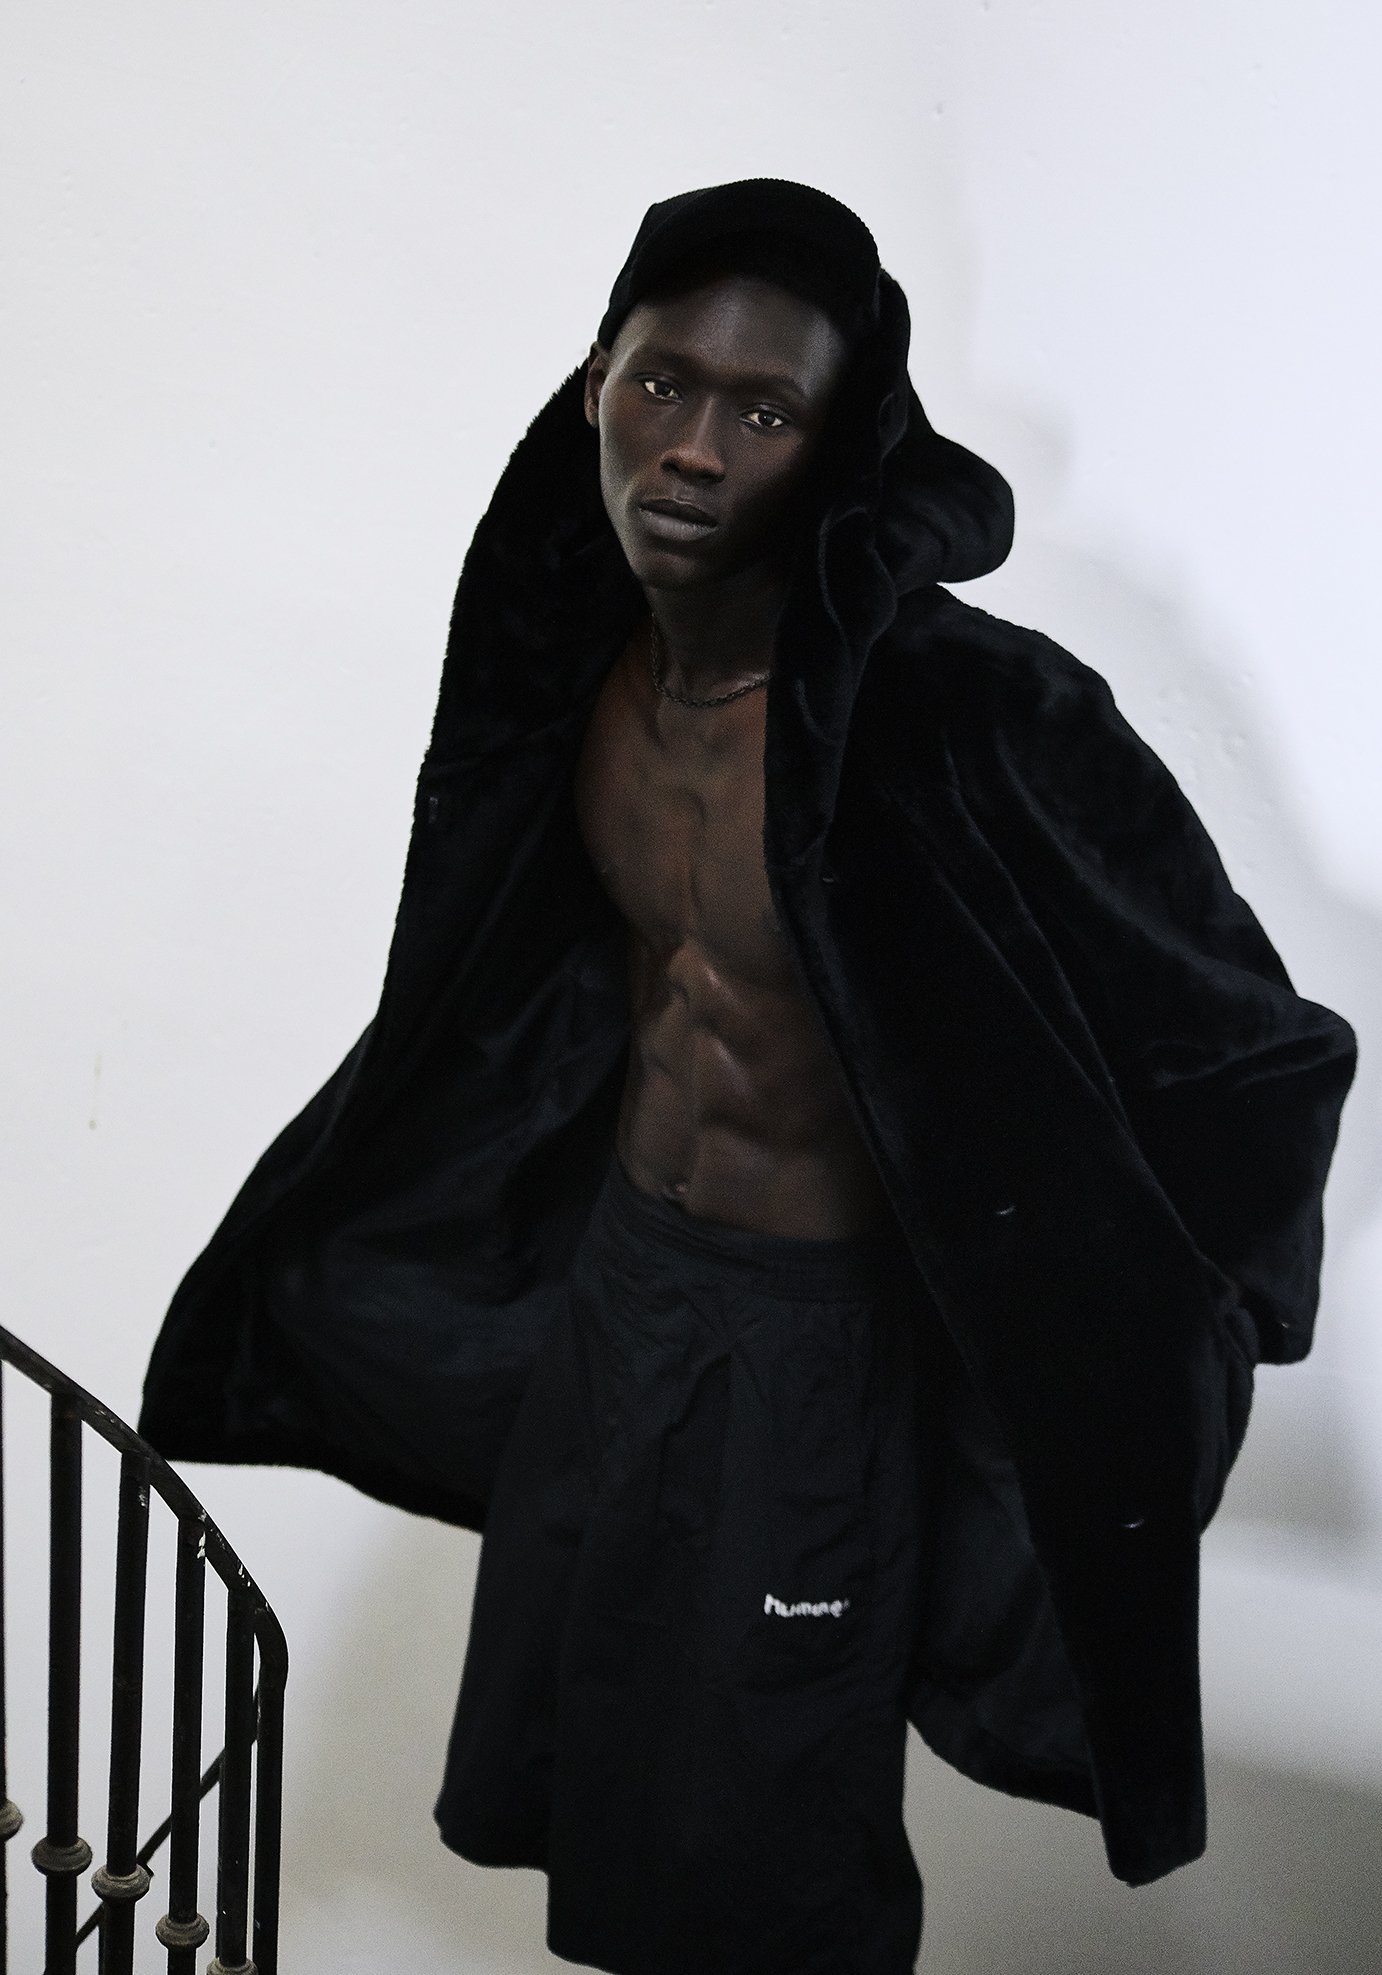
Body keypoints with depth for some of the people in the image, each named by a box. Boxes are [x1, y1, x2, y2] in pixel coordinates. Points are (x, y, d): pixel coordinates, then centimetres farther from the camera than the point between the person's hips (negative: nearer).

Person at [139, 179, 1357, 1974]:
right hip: (603, 1282, 6)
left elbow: (1259, 1052, -19)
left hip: (810, 1337, -6)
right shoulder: (583, 658, -6)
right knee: (557, 1776, 22)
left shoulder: (976, 717, -28)